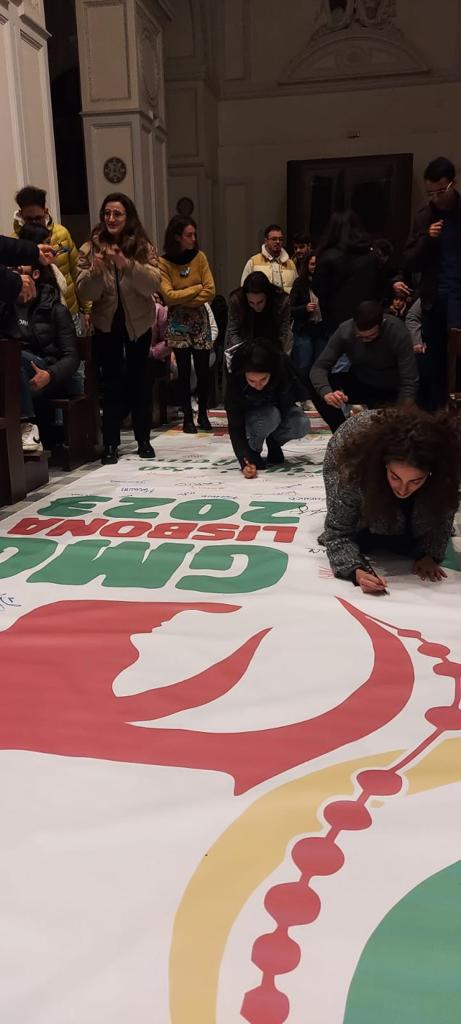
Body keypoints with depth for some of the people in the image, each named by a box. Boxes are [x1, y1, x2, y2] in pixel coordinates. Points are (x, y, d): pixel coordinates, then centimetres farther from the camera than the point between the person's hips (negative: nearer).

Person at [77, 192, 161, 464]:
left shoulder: (143, 247, -3)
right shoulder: (90, 248, -2)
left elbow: (154, 284, -16)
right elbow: (84, 293, -7)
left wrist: (127, 264, -29)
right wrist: (96, 270, -26)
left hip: (138, 323, 0)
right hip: (107, 324, 0)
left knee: (140, 380, 8)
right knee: (112, 382, -1)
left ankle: (144, 439, 18)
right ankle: (111, 443, 5)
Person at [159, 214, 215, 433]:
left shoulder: (199, 257, 0)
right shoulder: (163, 262, -7)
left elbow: (210, 291, -6)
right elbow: (169, 296, -15)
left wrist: (184, 299, -11)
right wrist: (196, 288, -8)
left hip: (199, 319, 2)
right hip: (178, 321, -2)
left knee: (203, 368, 1)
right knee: (184, 369, 0)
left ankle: (203, 414, 16)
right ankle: (187, 417, 9)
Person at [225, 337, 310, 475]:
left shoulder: (282, 364, -32)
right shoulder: (235, 381, -35)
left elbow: (303, 395, -15)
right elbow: (235, 427, -31)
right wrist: (245, 462, -43)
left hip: (279, 408, 2)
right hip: (251, 414, -2)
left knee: (302, 425, -29)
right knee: (271, 416, -36)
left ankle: (273, 442, 1)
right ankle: (253, 450, -8)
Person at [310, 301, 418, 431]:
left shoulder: (398, 333, -27)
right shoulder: (345, 330, -21)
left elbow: (409, 383, -26)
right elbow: (319, 367, -22)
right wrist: (327, 392, -43)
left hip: (389, 392, -2)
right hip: (358, 383, 2)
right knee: (315, 388, -24)